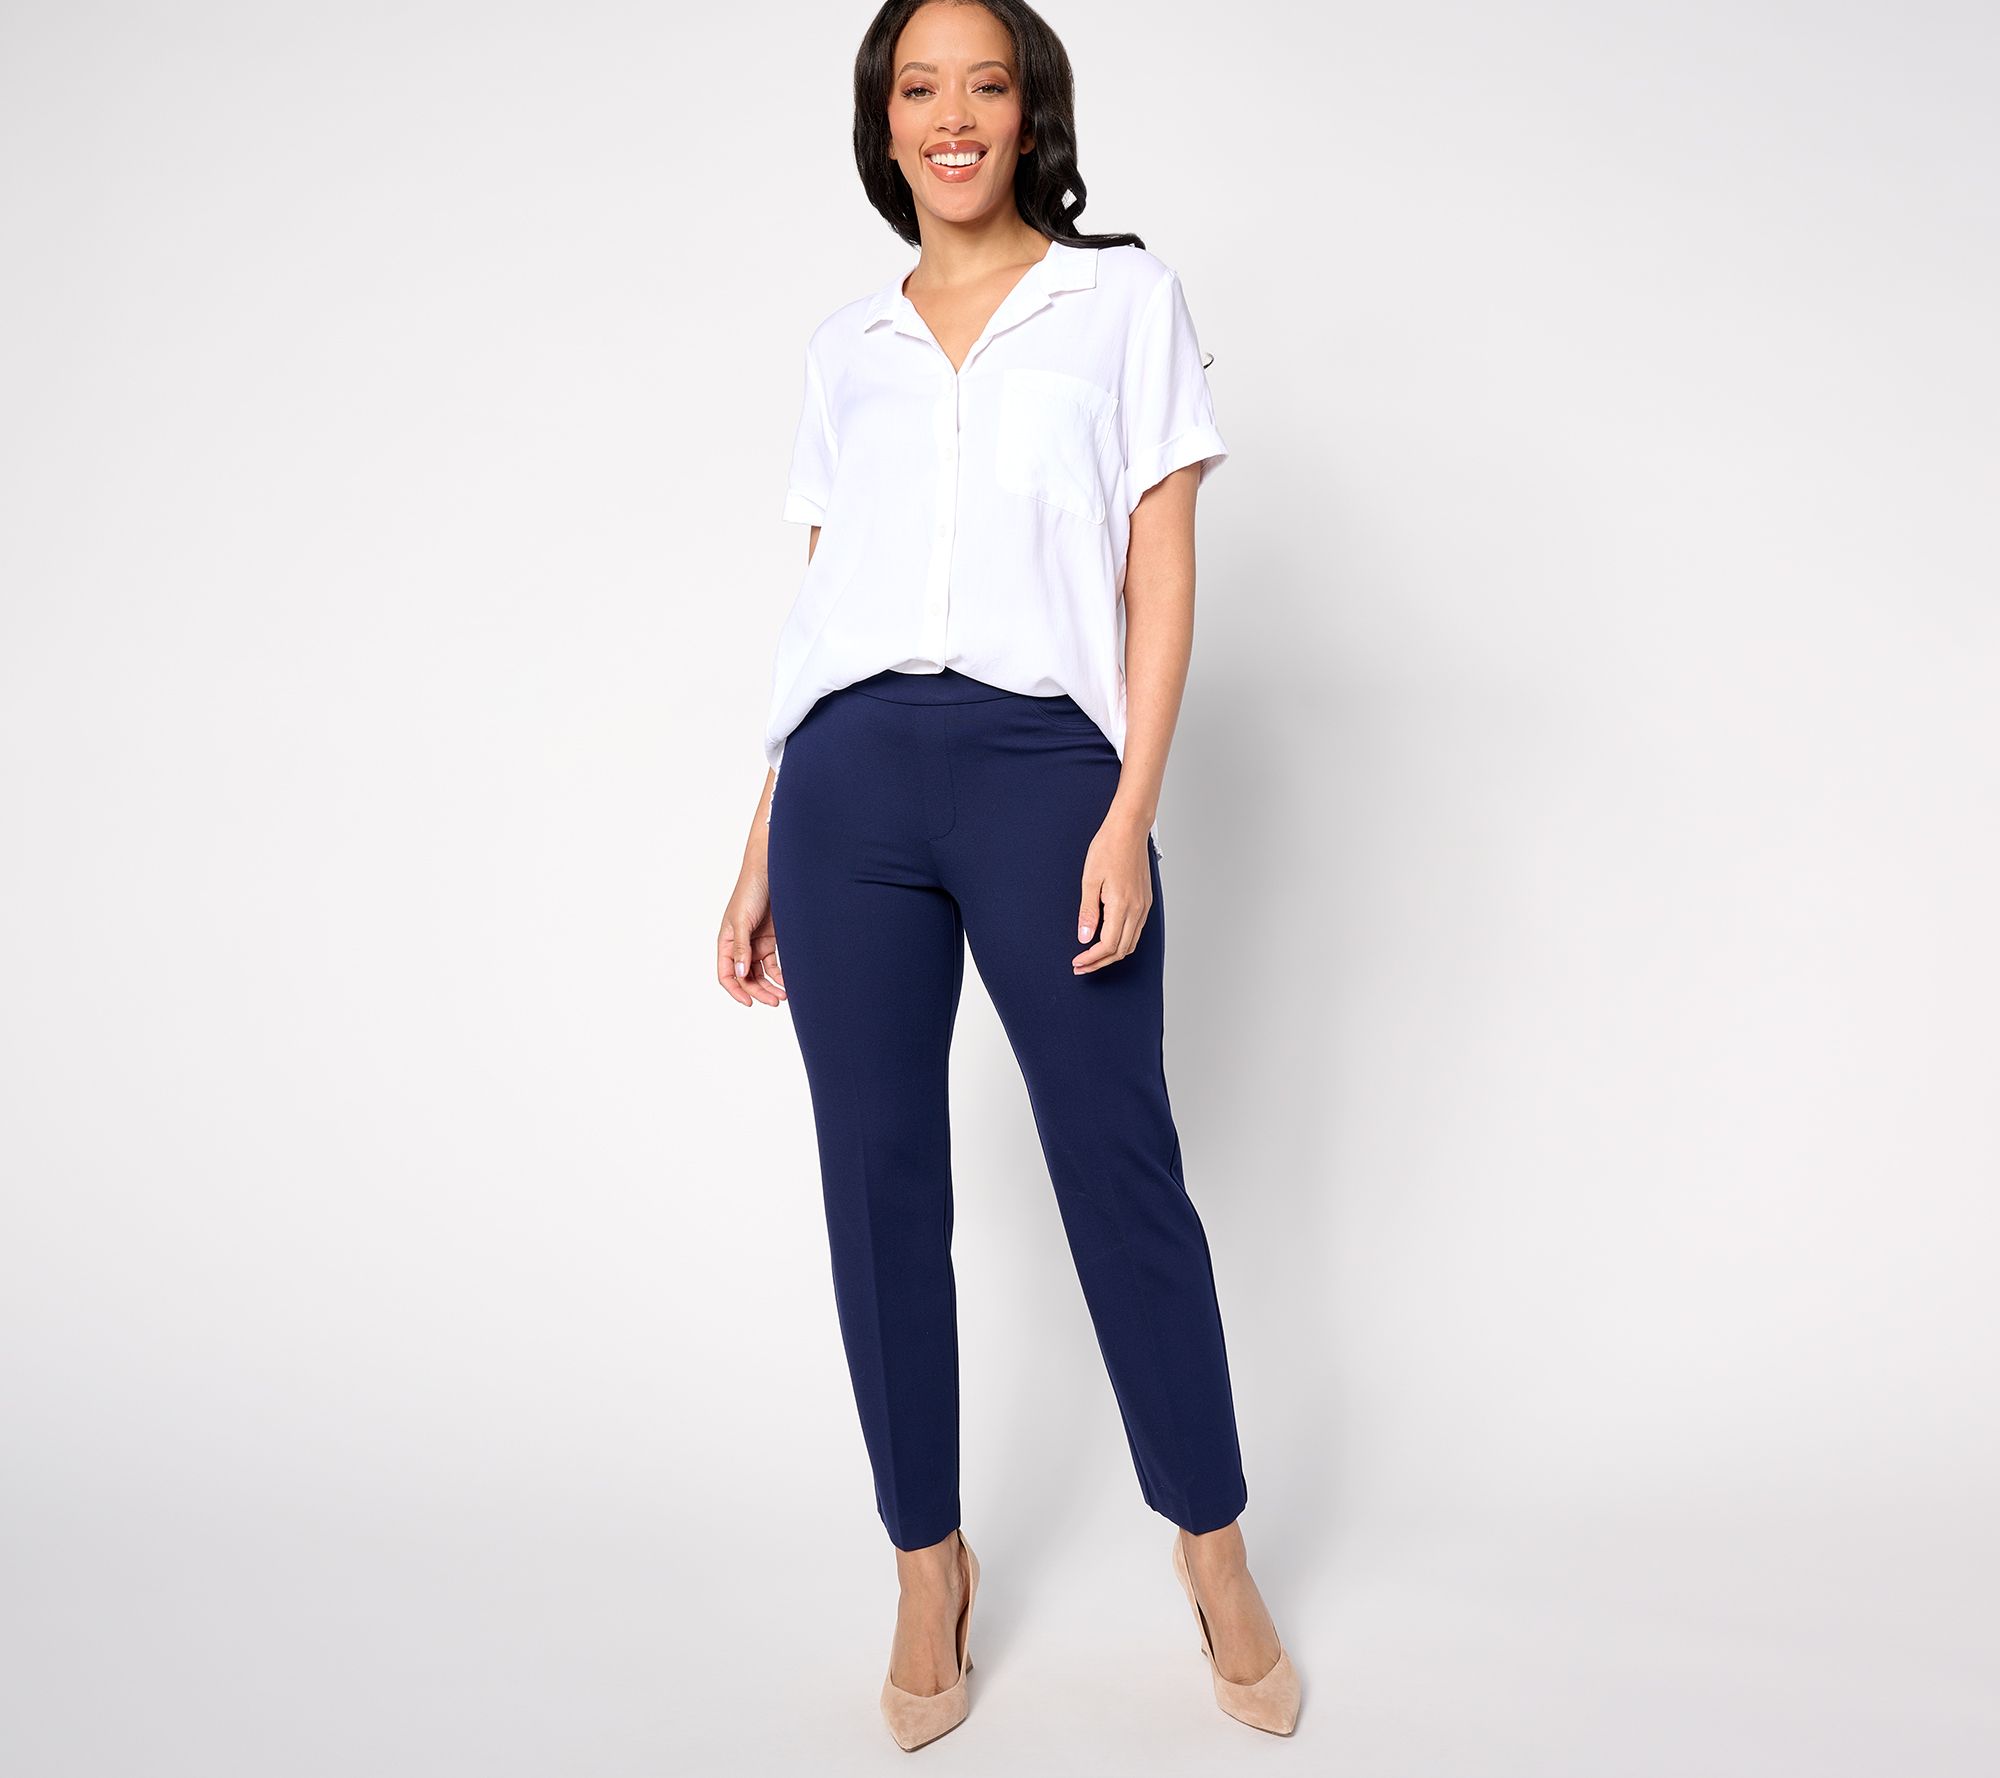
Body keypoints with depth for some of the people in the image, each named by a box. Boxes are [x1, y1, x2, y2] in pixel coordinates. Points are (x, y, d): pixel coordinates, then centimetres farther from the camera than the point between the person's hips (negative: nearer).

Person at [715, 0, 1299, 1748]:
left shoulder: (1126, 296, 10)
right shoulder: (847, 349, 18)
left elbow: (1160, 569, 3)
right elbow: (819, 602, 16)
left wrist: (1130, 814, -9)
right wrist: (761, 851, 12)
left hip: (1044, 768, -3)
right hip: (849, 781, 3)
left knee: (1119, 1168, 0)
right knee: (878, 1180, 4)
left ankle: (1214, 1544, 20)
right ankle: (929, 1563, 20)